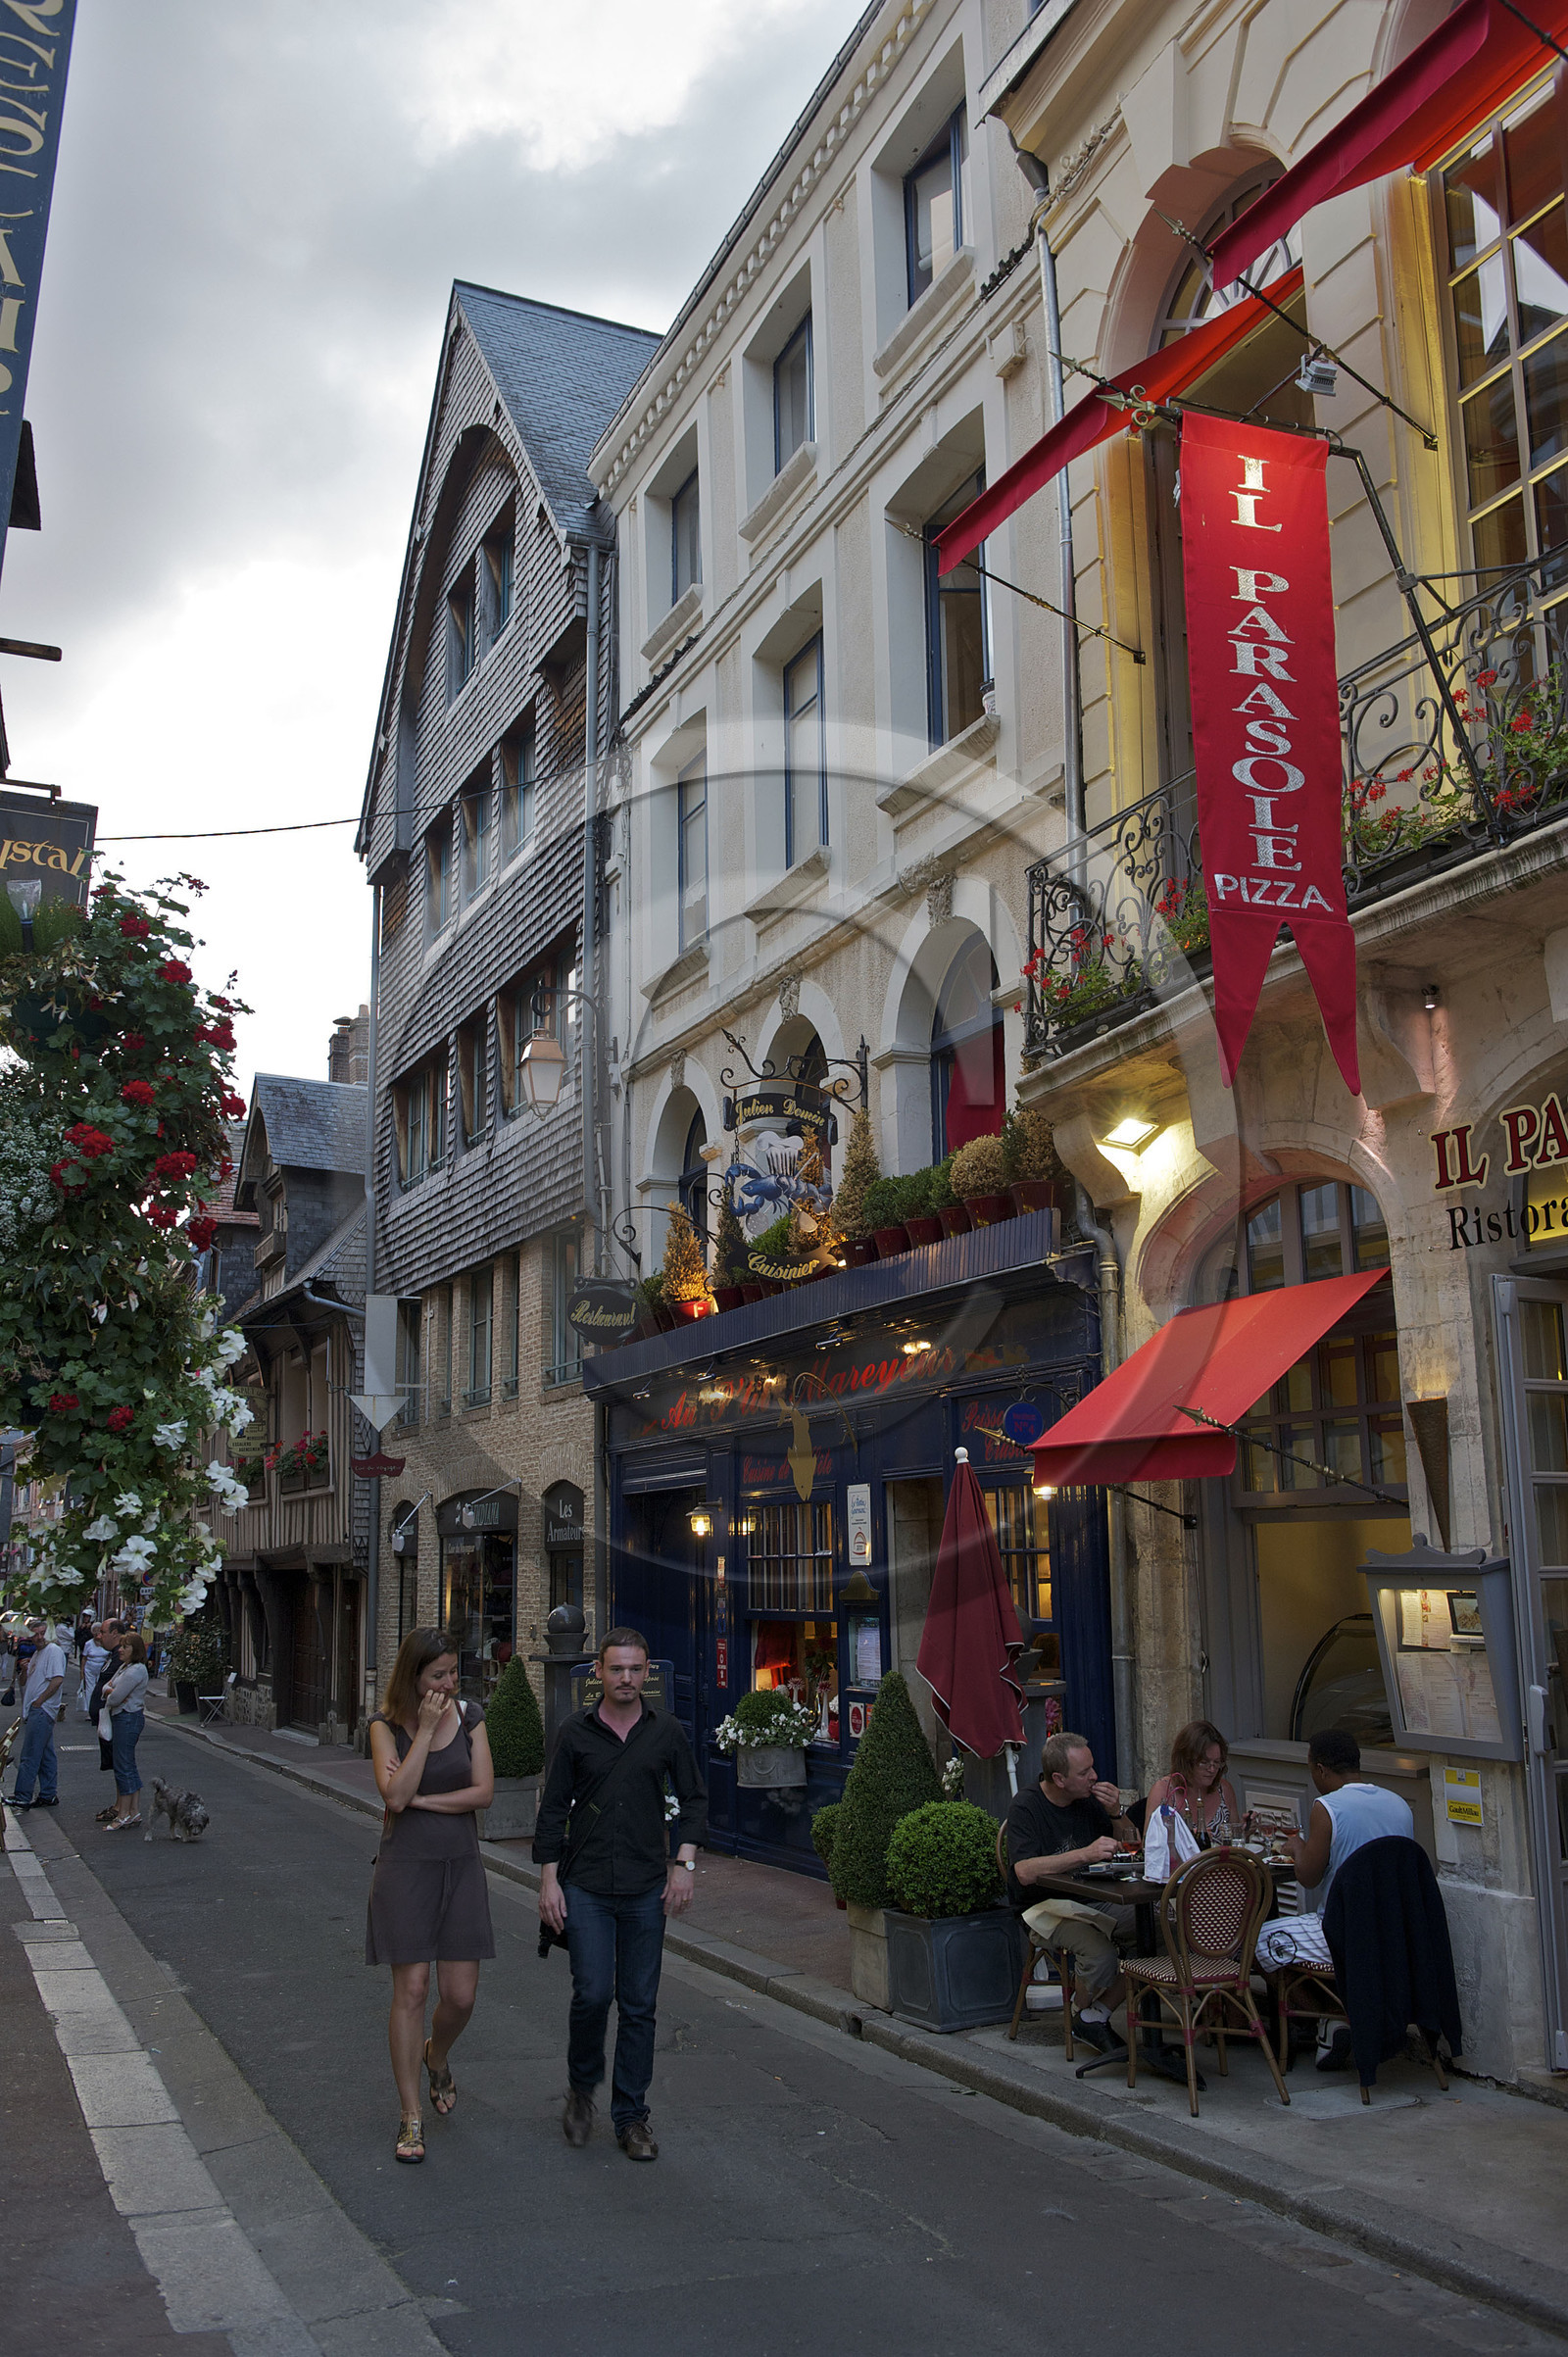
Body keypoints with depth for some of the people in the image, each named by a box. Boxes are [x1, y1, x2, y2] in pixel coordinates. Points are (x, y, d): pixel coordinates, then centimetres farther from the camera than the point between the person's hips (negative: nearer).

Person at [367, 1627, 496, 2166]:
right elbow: (396, 1796, -18)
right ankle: (411, 2117, 11)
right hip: (407, 1865, -2)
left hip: (460, 1865, 2)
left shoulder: (469, 1716, 1)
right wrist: (426, 1729, -20)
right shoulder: (387, 1724, -5)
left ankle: (436, 2056, 38)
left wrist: (419, 1799, -12)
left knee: (461, 1996, 4)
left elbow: (484, 1792, -6)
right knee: (411, 1990, -2)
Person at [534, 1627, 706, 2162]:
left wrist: (684, 1863, -1)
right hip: (586, 1887, -1)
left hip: (646, 1889, 1)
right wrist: (549, 1879, -2)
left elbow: (693, 1798, 10)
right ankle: (581, 2088, 18)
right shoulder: (577, 1732, 0)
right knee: (593, 1994, -9)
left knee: (640, 2005, 5)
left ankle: (631, 2118, 18)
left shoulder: (667, 1732, 2)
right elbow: (553, 1808, 3)